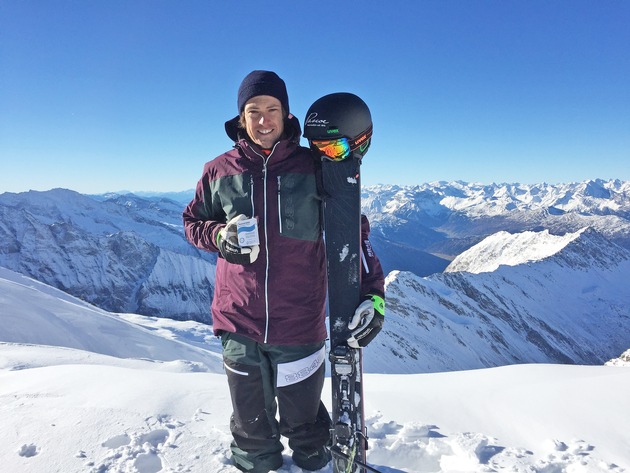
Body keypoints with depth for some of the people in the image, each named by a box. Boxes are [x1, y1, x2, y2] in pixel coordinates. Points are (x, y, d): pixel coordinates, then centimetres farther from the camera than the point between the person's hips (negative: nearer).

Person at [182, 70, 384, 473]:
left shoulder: (314, 167, -3)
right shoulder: (219, 171, 1)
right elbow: (192, 222, 12)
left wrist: (372, 293, -14)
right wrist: (219, 236, -11)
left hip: (300, 323, -1)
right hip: (239, 322, 2)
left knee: (303, 419, 20)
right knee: (252, 424, 20)